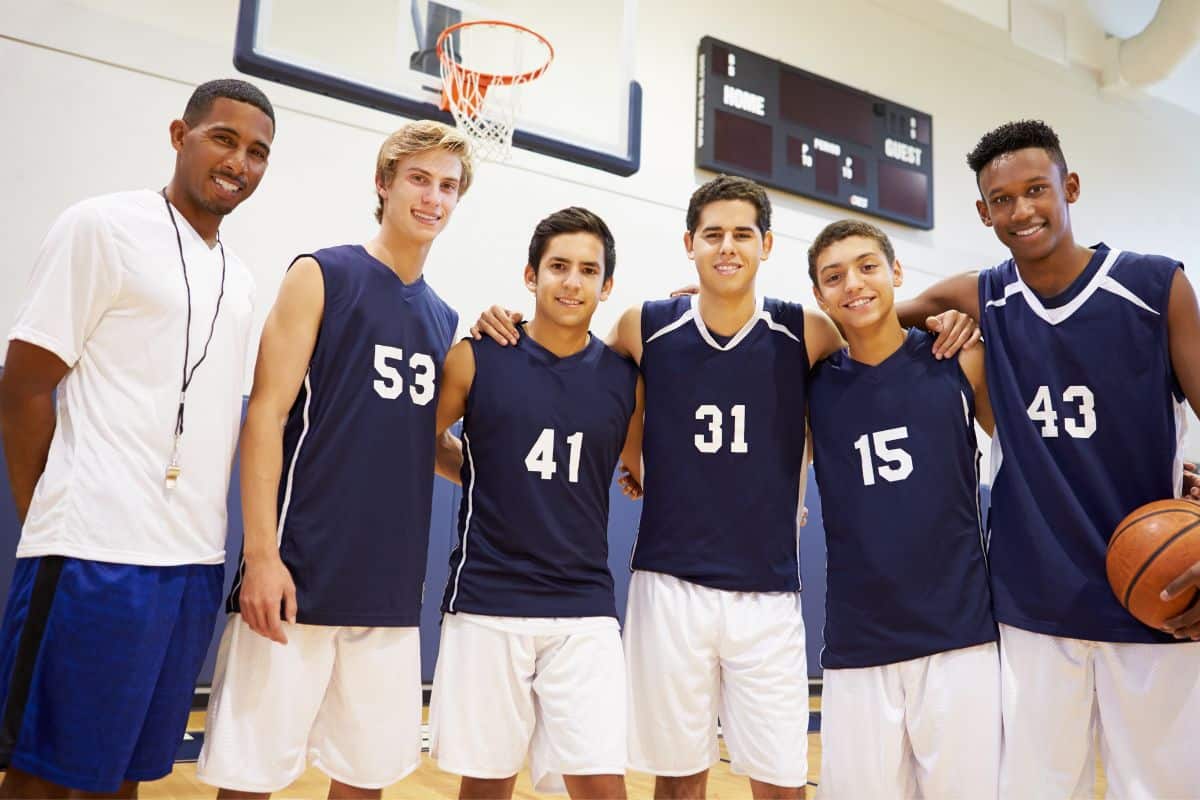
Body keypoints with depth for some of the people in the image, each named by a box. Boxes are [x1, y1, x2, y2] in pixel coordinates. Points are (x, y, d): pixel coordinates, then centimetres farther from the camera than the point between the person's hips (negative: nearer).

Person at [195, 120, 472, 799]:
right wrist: (261, 553, -15)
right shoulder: (322, 277, -2)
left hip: (392, 590, 5)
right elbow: (266, 416, -8)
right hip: (299, 576, -5)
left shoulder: (444, 320, 14)